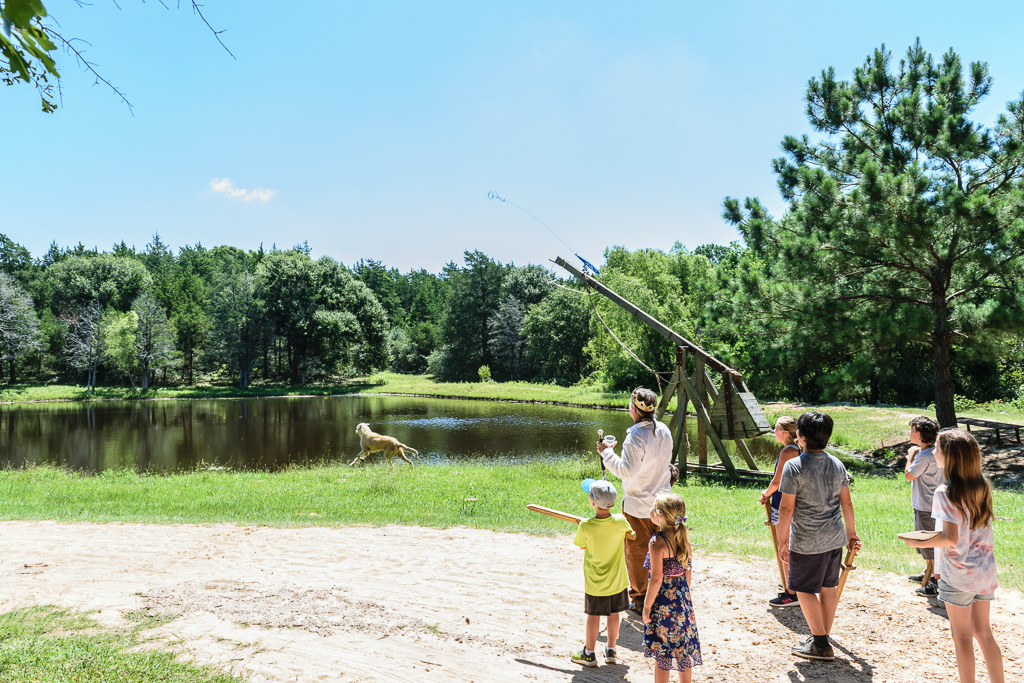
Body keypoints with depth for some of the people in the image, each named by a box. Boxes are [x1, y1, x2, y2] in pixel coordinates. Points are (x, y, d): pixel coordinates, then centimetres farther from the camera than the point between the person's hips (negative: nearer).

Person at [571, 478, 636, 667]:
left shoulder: (585, 526, -23)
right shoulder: (620, 521, -17)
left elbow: (582, 546, -4)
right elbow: (632, 535, 5)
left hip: (595, 581, -2)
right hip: (617, 579, 2)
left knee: (593, 616, 12)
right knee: (613, 614, 17)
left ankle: (589, 653, 25)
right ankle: (611, 651, 31)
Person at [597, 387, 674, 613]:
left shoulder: (635, 437, -24)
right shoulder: (663, 430, 0)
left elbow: (627, 471, -25)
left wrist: (606, 452, -15)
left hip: (638, 505, -7)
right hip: (661, 501, 7)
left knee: (637, 552, 8)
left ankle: (640, 600, 18)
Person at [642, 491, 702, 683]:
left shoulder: (657, 542, -21)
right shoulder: (683, 538, 0)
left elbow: (657, 579, -20)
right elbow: (687, 571, 7)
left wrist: (647, 606, -11)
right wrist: (684, 596, 18)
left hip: (663, 601, -7)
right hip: (682, 598, 7)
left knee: (662, 654, 5)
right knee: (683, 650, 18)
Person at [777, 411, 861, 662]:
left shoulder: (793, 466, -16)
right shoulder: (837, 464, 3)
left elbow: (786, 508, -15)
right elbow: (846, 502, 9)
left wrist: (782, 541, -7)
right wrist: (852, 532, 20)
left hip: (807, 542, -7)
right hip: (835, 538, 7)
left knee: (804, 589, 6)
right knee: (828, 587, 16)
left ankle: (821, 645, 8)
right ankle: (822, 638, 27)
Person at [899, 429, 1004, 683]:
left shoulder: (946, 493, -20)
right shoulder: (982, 487, 1)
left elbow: (950, 538, -24)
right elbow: (974, 527, 10)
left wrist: (919, 543, -11)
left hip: (958, 575, -6)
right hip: (985, 571, 6)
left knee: (962, 636, 8)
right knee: (983, 632, 18)